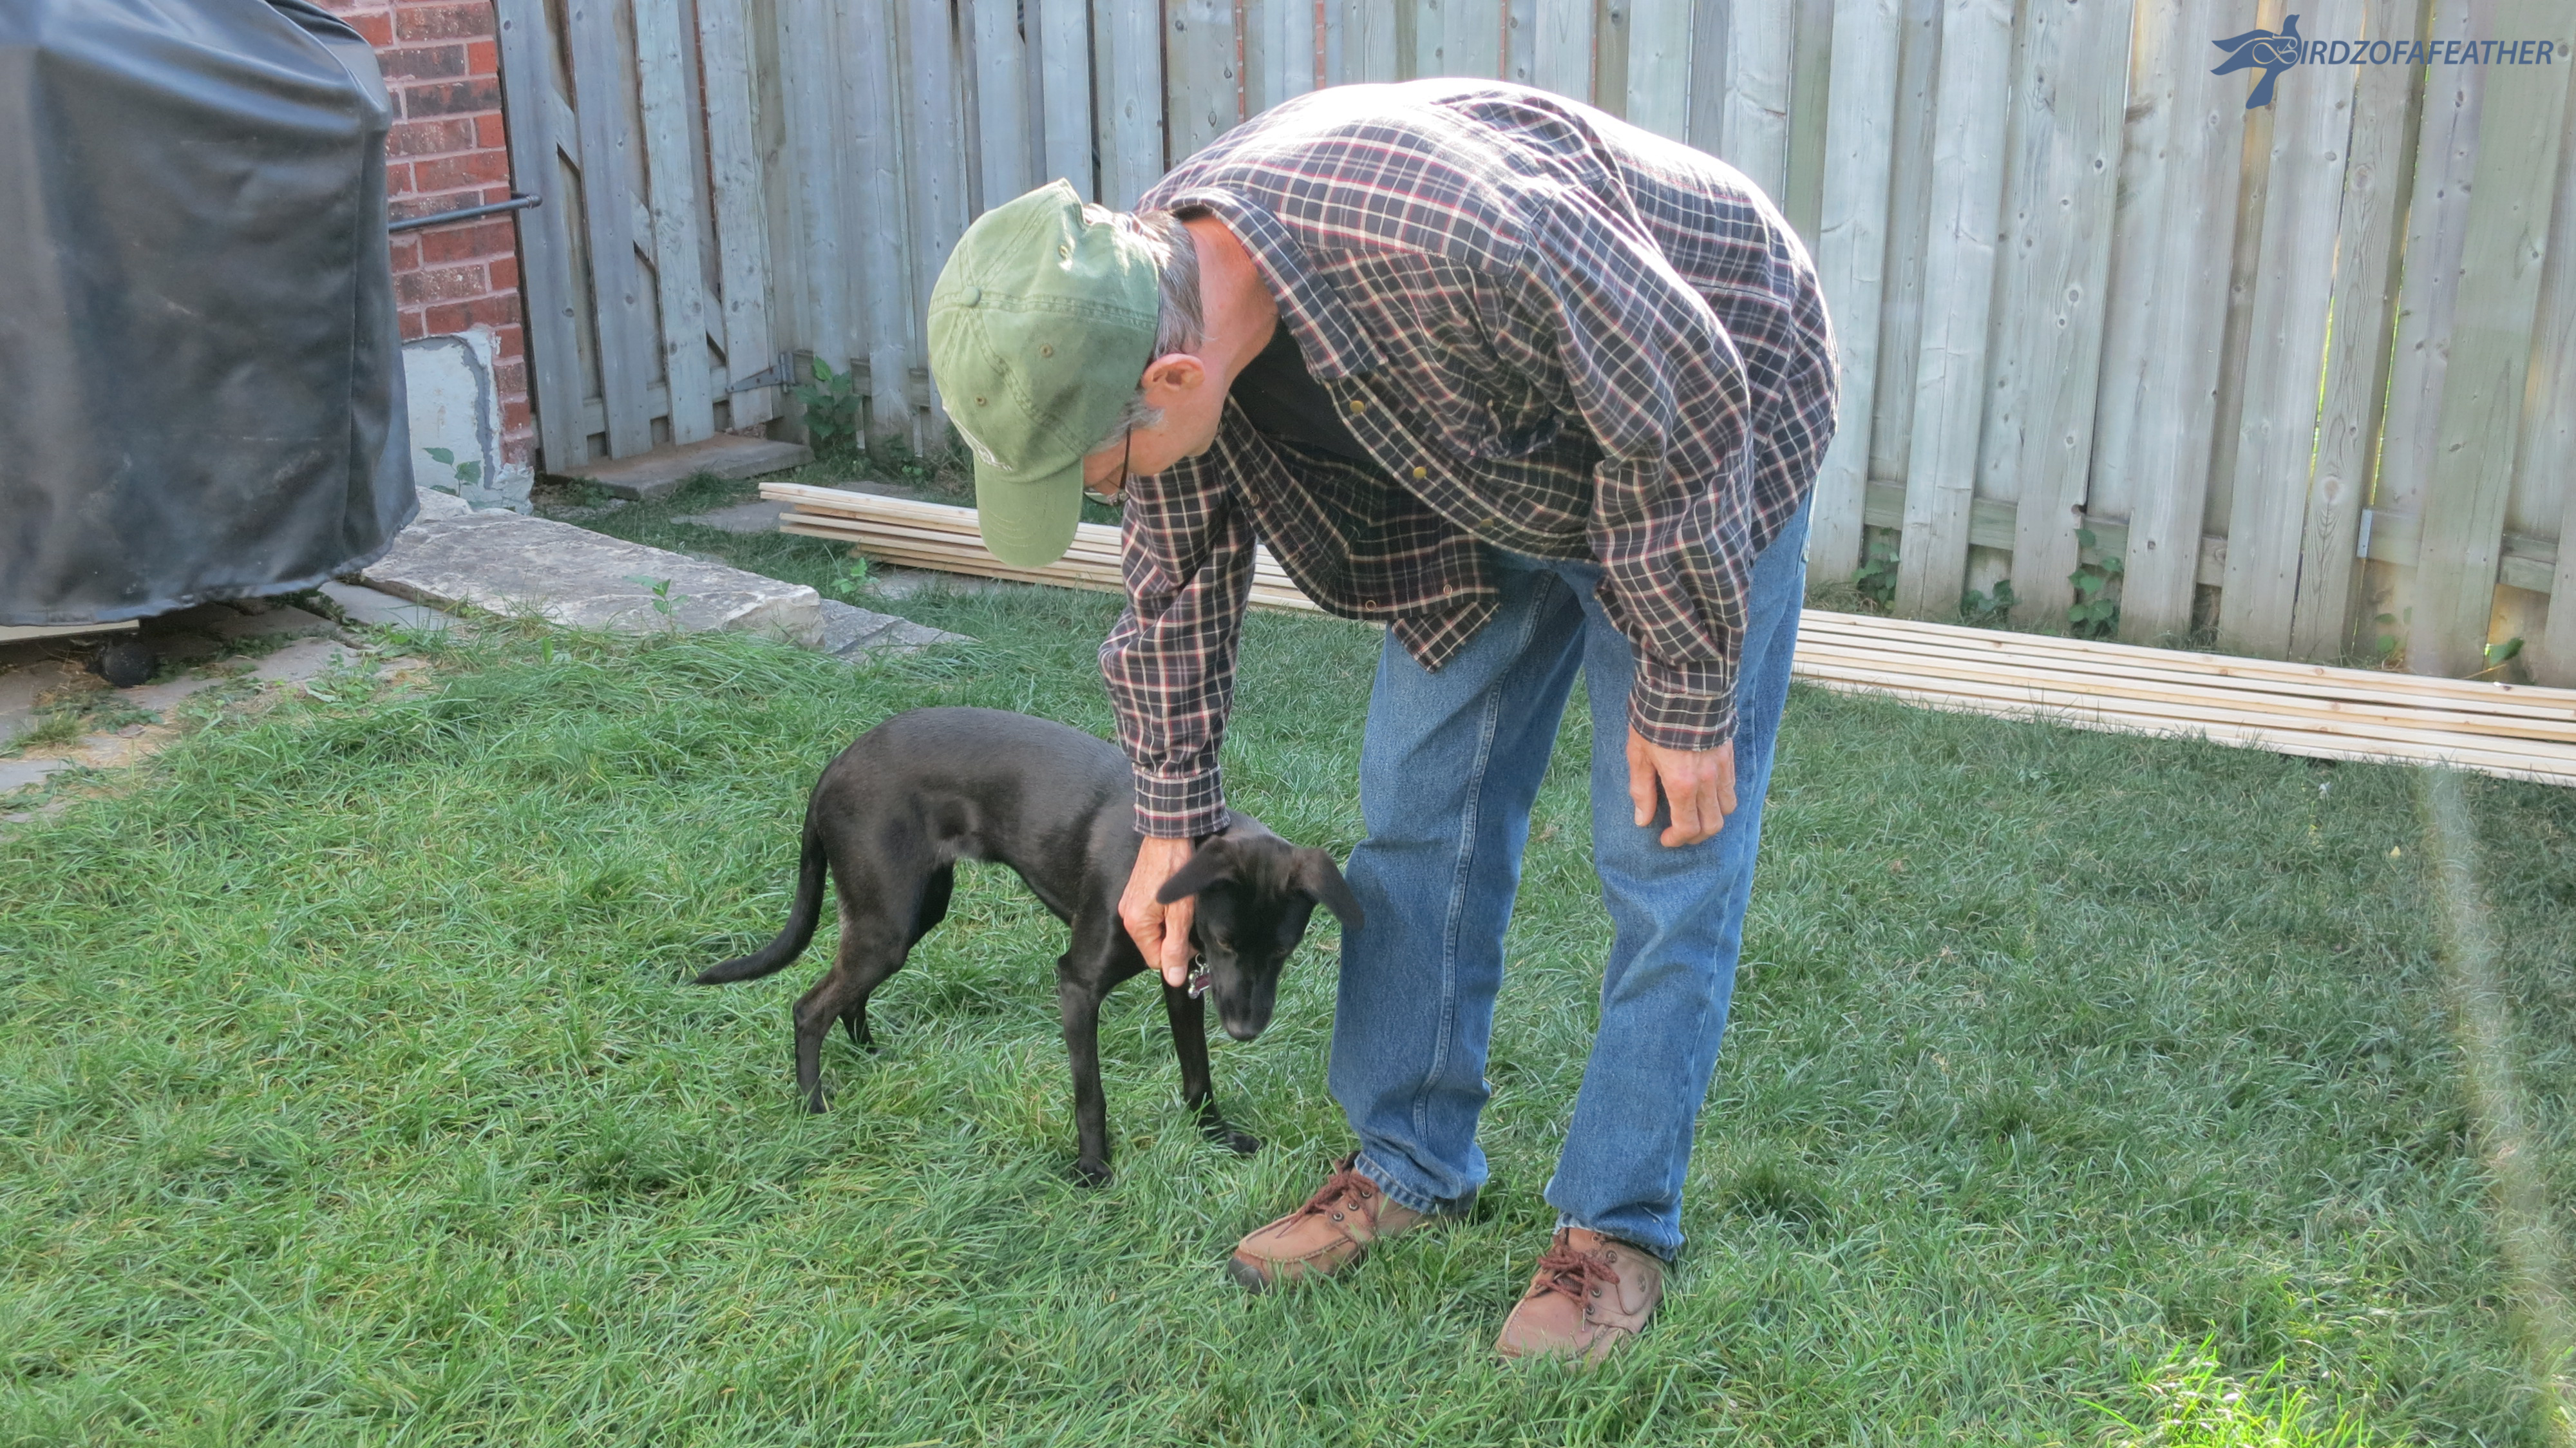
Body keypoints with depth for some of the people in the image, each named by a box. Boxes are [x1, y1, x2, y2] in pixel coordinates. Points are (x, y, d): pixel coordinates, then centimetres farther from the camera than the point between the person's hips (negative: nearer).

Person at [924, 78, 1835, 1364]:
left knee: (1667, 852, -4)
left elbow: (1684, 418, -28)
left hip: (1695, 443, -6)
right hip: (1485, 476, 6)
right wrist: (1171, 827, 7)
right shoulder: (1135, 305, -19)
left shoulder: (1453, 240, -44)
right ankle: (1409, 1163, 24)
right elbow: (1181, 580, -3)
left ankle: (1617, 1226, 12)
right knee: (1418, 810, 7)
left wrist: (1684, 700, -18)